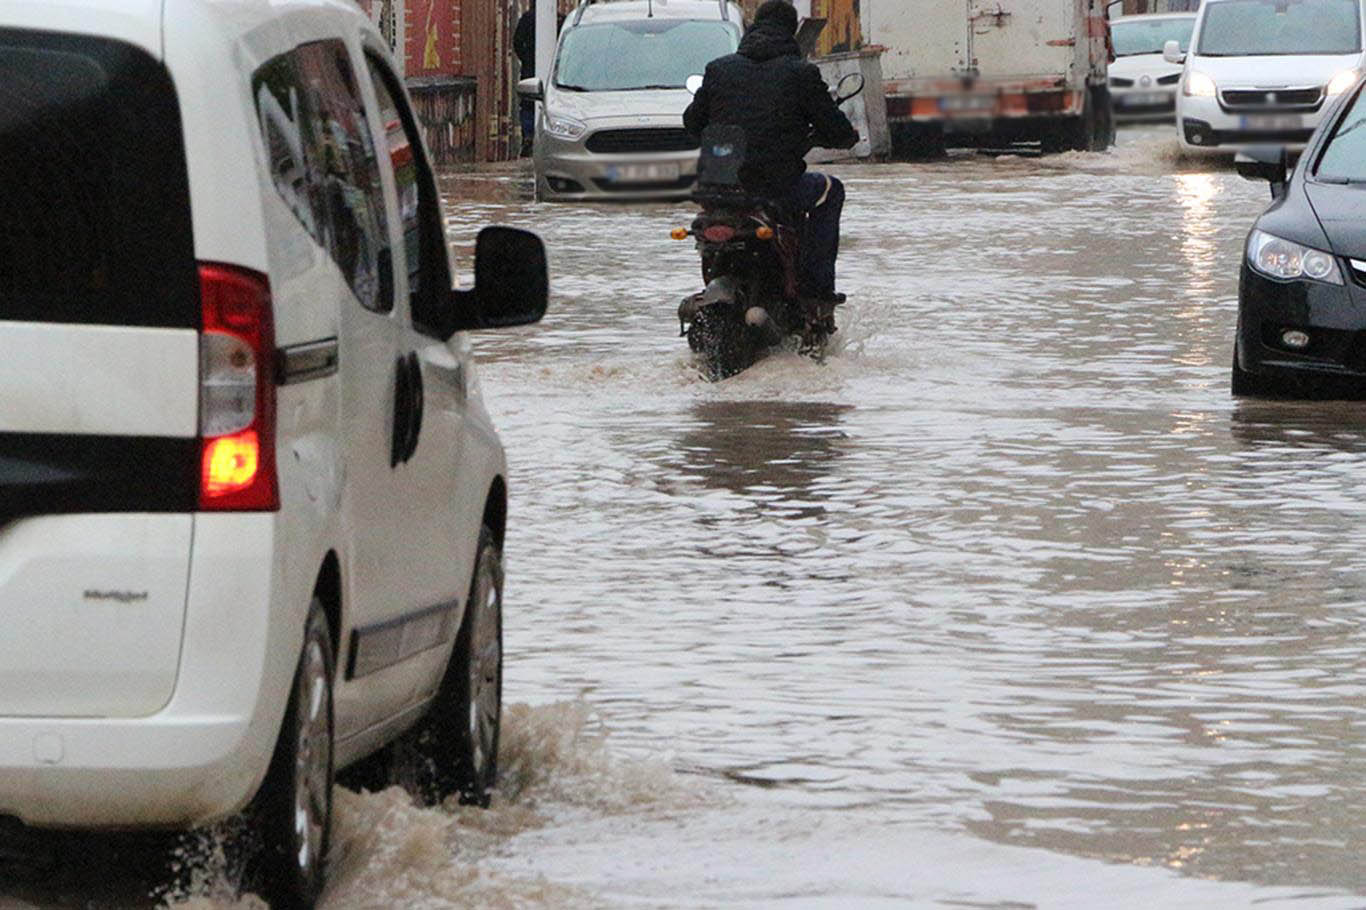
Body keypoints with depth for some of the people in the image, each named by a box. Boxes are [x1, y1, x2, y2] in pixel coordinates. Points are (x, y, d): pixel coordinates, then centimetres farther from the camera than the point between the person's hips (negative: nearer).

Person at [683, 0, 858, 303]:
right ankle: (817, 282, 17)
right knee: (830, 190, 25)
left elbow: (692, 122, 16)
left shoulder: (718, 69, 7)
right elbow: (836, 130, -1)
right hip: (778, 186, -4)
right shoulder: (802, 74, -3)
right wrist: (850, 136, 24)